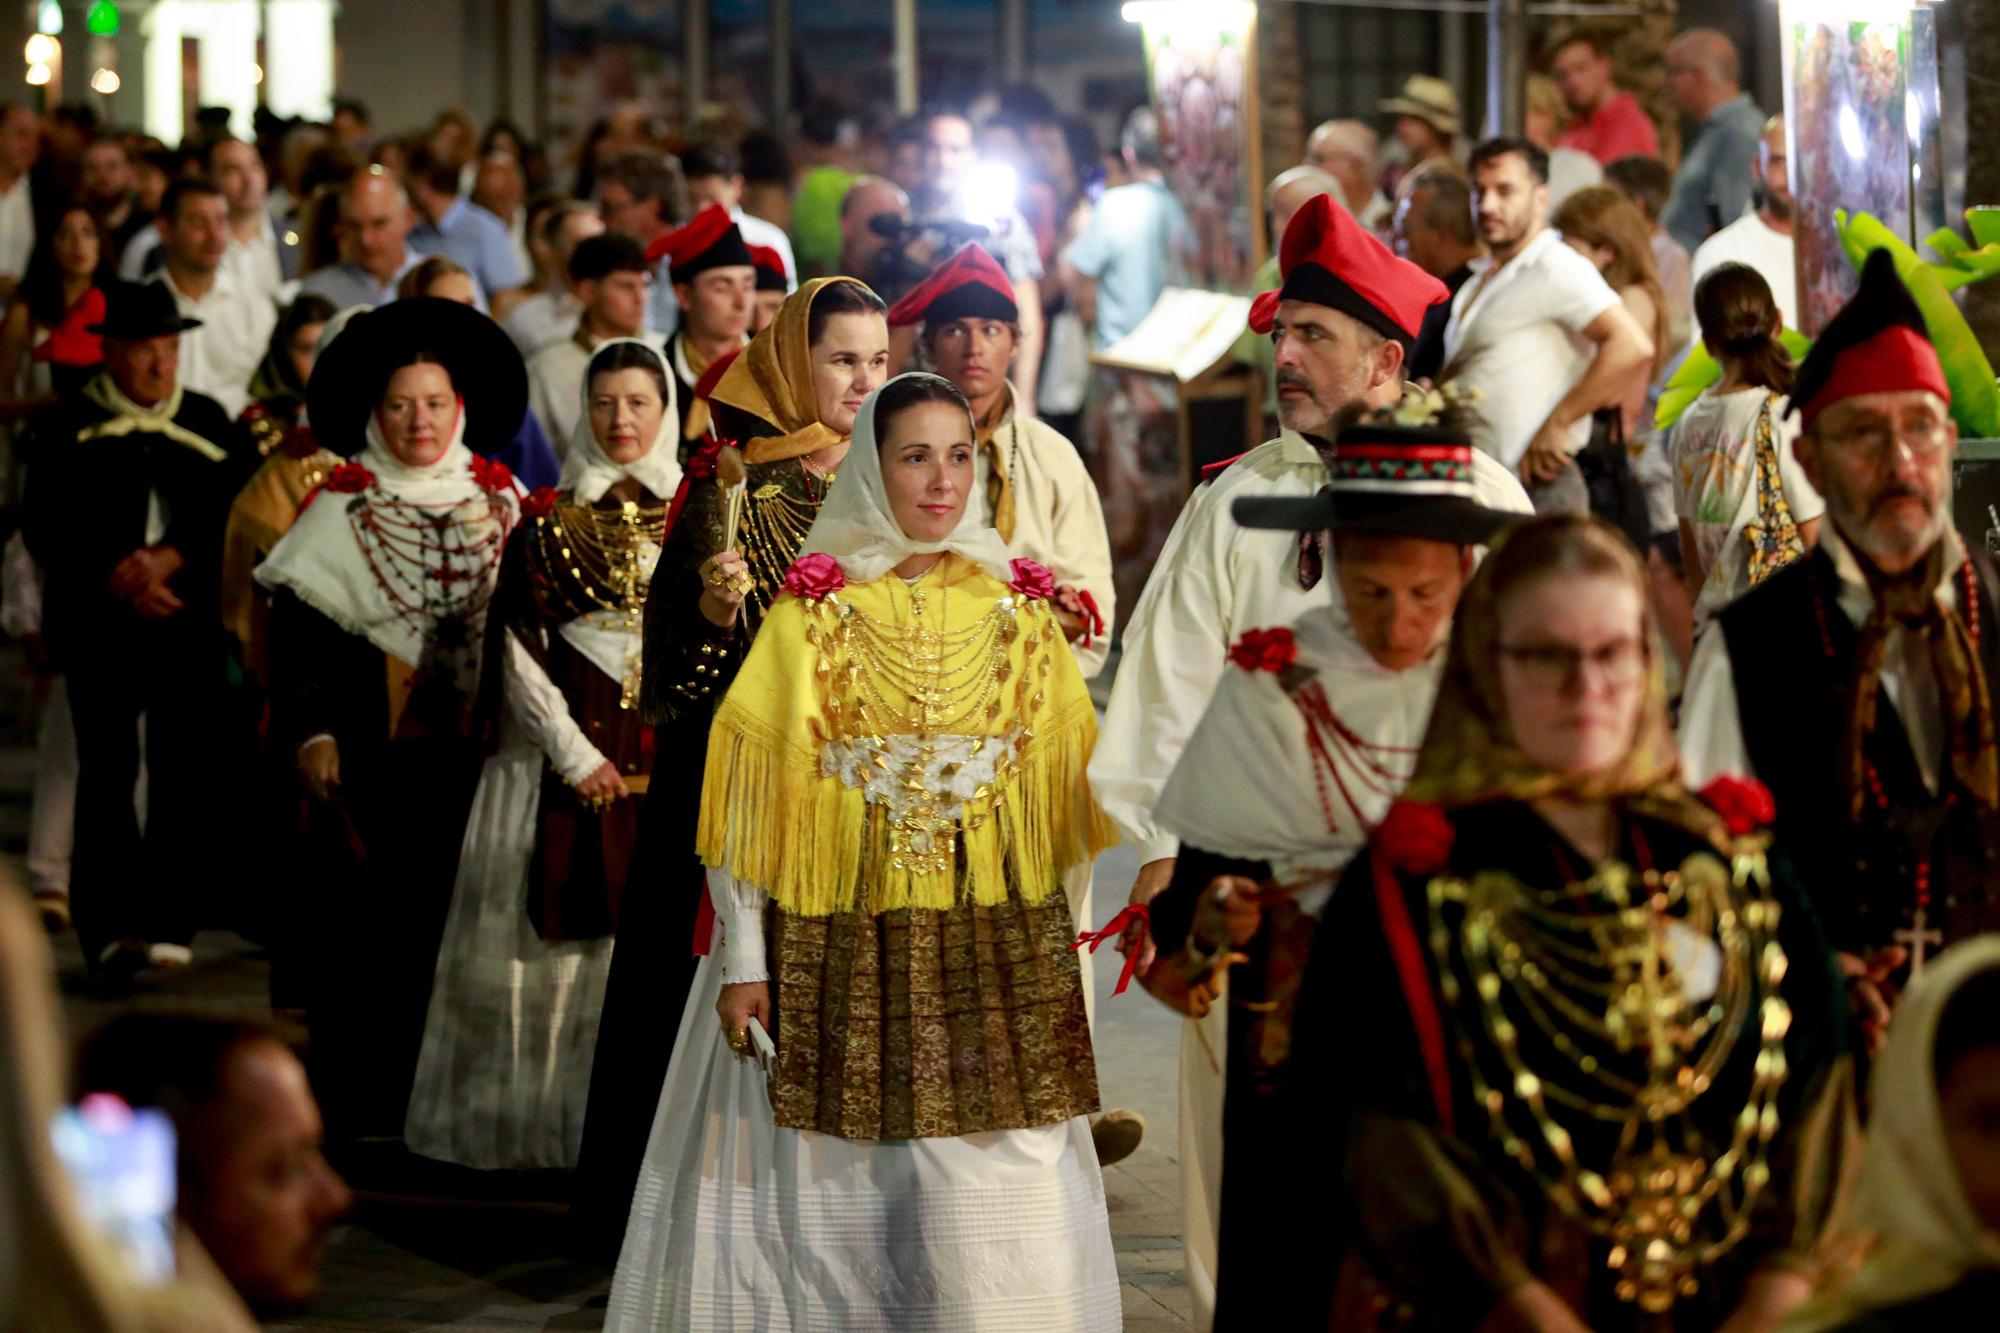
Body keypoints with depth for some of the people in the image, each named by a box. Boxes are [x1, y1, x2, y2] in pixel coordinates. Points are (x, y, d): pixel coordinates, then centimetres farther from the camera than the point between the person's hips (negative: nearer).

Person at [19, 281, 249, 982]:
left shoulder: (208, 423, 12)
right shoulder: (66, 427, 5)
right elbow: (44, 529, -2)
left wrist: (169, 558, -11)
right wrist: (115, 580, -14)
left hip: (191, 626, 2)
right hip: (99, 626, -2)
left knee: (184, 769, -2)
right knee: (108, 769, -6)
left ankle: (167, 923, 4)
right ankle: (110, 929, -8)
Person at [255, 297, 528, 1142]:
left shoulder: (502, 501, 9)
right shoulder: (341, 511, 0)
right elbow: (299, 632, -4)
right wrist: (310, 734, -13)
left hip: (475, 749, 3)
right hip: (372, 753, -3)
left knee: (457, 919, 2)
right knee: (365, 922, -3)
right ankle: (356, 1098, 6)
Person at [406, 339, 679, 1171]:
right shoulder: (549, 522, 5)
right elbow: (522, 651, 0)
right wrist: (577, 756, -7)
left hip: (670, 749, 1)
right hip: (567, 745, -1)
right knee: (562, 927, -3)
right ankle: (538, 1117, 4)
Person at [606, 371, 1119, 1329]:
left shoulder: (1018, 611, 9)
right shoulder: (813, 612, 1)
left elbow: (1068, 790, 10)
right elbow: (749, 794, -1)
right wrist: (743, 961, -5)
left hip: (995, 957, 2)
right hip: (843, 955, -1)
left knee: (1002, 1205, -4)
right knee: (841, 1195, 3)